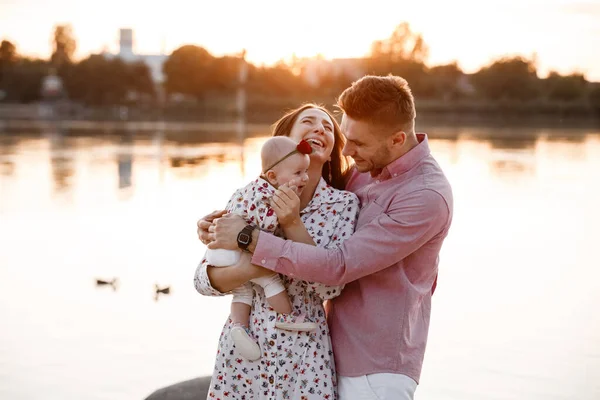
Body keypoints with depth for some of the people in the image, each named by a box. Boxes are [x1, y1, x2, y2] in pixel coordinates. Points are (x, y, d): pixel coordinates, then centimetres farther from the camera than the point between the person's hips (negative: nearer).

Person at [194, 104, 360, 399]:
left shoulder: (345, 204, -4)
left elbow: (331, 287, -11)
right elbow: (203, 278, -2)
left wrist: (293, 225, -19)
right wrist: (245, 269, -21)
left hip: (304, 353, -1)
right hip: (242, 347, 1)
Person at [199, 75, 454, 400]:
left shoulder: (427, 196, -23)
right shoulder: (367, 169, 3)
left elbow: (340, 265, -26)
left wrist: (250, 239, -22)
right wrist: (228, 222, -1)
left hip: (377, 367, -8)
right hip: (341, 350, 8)